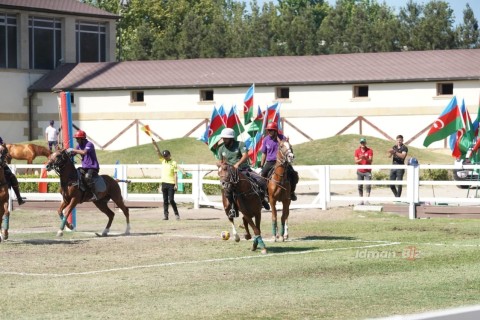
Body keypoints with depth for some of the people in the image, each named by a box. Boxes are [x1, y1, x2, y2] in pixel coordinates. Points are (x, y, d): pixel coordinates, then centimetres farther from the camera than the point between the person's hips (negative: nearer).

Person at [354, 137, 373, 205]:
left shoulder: (369, 150, 0)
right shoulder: (357, 151, 5)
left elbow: (371, 160, -9)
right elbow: (356, 161, 1)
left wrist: (365, 158, -28)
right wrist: (360, 159, -20)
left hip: (367, 171, -2)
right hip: (359, 171, 2)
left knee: (368, 185, -11)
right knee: (360, 186, 0)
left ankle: (367, 200, -12)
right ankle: (361, 200, 4)